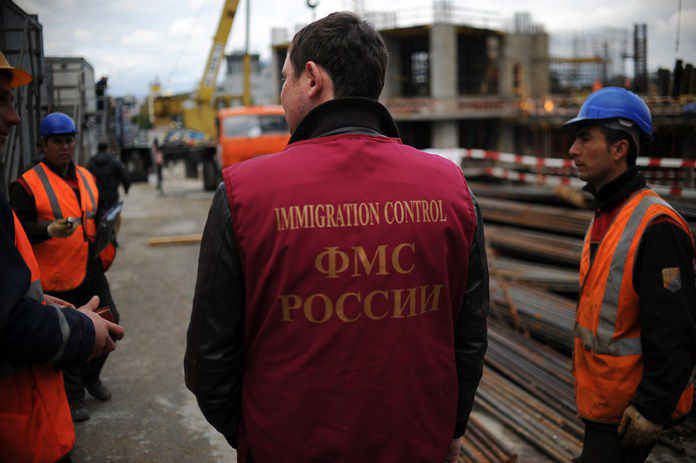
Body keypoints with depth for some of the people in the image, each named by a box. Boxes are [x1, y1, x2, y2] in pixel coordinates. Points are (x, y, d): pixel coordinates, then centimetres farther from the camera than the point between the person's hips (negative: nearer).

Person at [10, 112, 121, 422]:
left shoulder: (86, 177, 12)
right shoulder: (27, 184, -10)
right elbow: (19, 231, -14)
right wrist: (49, 230, -30)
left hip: (91, 272, 6)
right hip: (57, 280, -6)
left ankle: (90, 375, 38)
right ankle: (72, 397, 23)